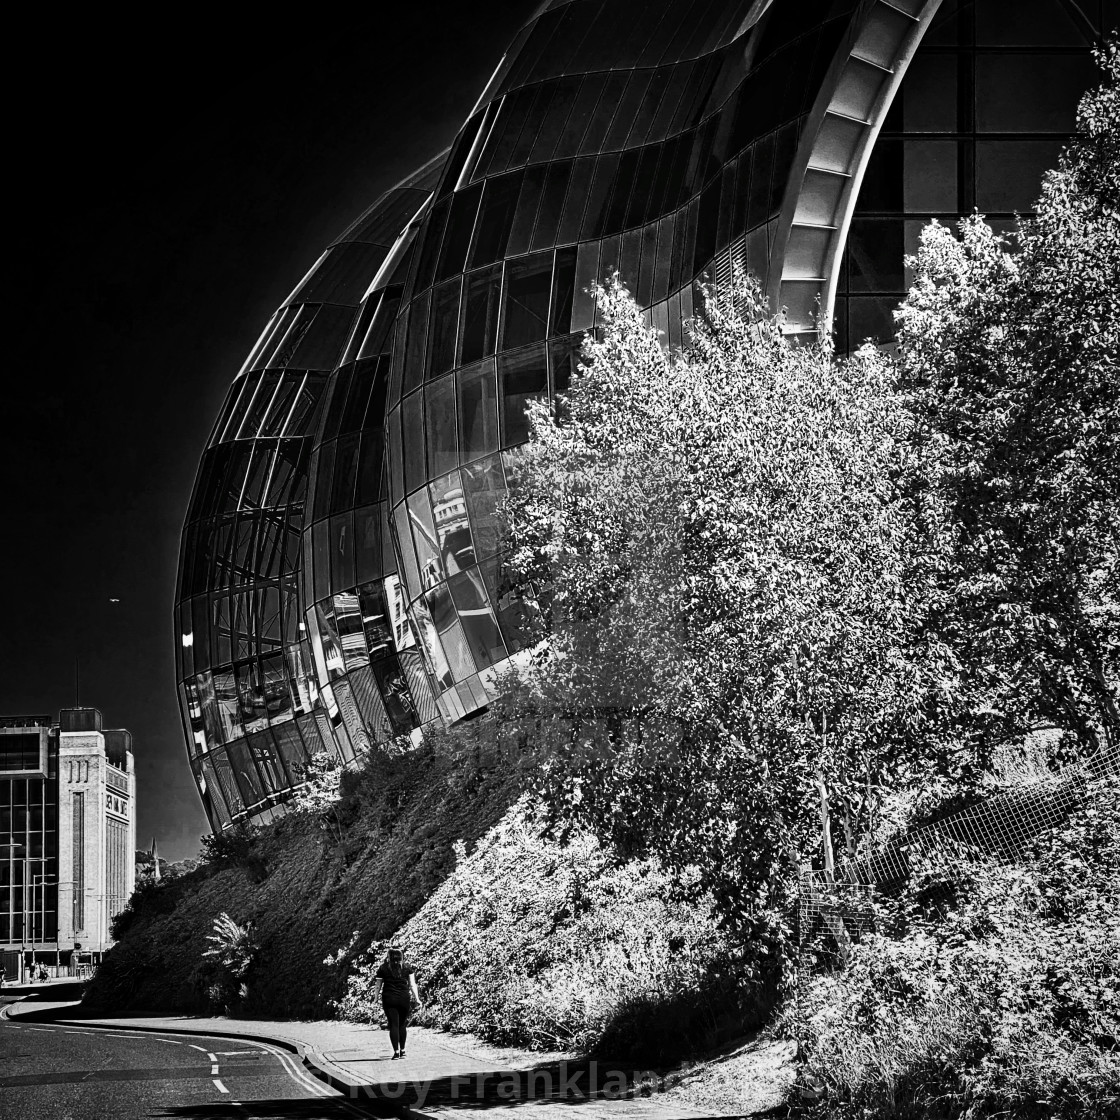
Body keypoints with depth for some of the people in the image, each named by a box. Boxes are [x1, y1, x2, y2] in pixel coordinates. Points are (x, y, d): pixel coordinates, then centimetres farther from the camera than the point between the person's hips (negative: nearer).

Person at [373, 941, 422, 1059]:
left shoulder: (383, 968, -1)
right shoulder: (408, 968, 0)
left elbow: (378, 986, 1)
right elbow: (412, 985, -1)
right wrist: (417, 1000, 1)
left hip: (389, 999, -1)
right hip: (404, 999, 1)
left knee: (393, 1025, -1)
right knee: (402, 1025, 16)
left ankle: (396, 1051, -8)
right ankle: (402, 1050, 21)